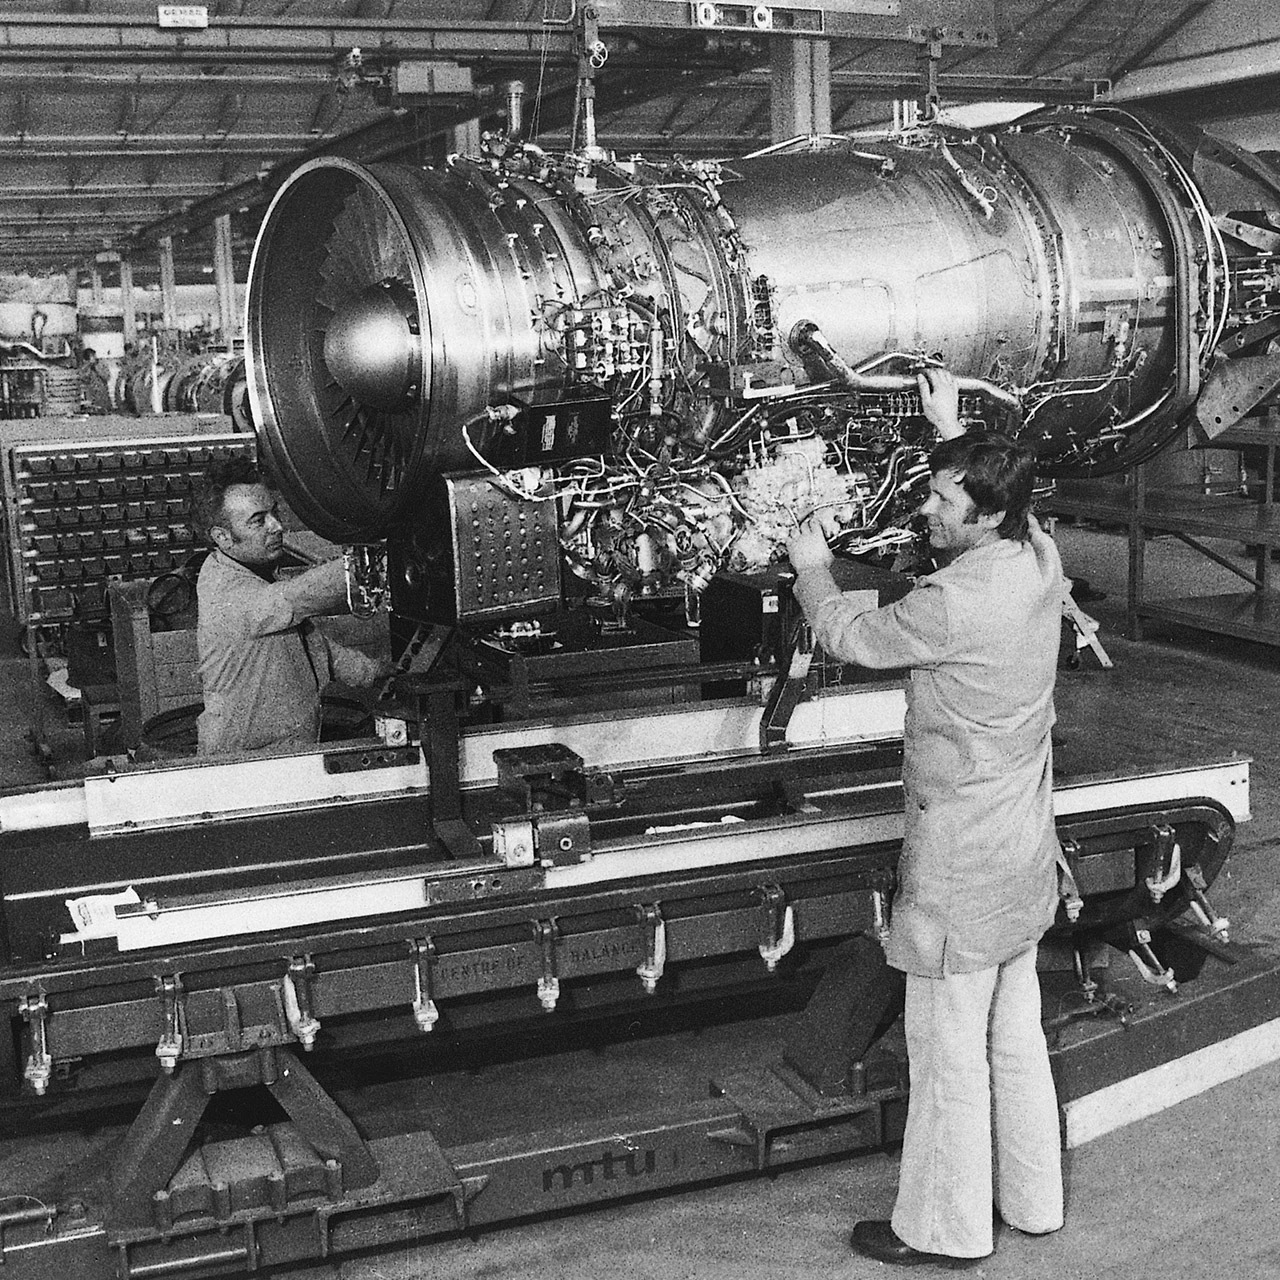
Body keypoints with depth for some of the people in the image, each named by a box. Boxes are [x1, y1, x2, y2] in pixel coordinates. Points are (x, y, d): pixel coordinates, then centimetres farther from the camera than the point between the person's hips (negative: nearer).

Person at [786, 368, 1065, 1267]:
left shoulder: (954, 603, -26)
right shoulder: (1040, 556, -3)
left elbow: (851, 637, -9)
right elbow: (996, 501, 22)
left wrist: (813, 569, 9)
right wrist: (954, 430, 26)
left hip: (961, 859, -9)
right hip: (1025, 849, 9)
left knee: (949, 1049, 6)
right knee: (1016, 1031, 21)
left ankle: (945, 1229, 20)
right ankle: (1032, 1199, 35)